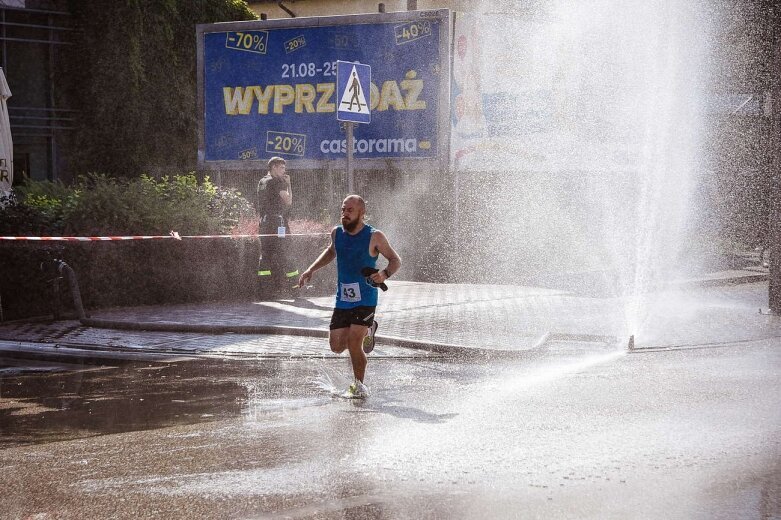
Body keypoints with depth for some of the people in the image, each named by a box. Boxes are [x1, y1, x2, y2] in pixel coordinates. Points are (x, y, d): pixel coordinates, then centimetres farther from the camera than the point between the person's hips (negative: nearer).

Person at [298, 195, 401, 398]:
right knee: (337, 346, 4)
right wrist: (311, 270, 18)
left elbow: (395, 260, -1)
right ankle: (367, 331, 35)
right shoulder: (337, 233, 4)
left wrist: (385, 274, -22)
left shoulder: (374, 237, -9)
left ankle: (360, 385, 4)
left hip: (365, 300, -5)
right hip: (342, 300, 5)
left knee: (353, 343, -17)